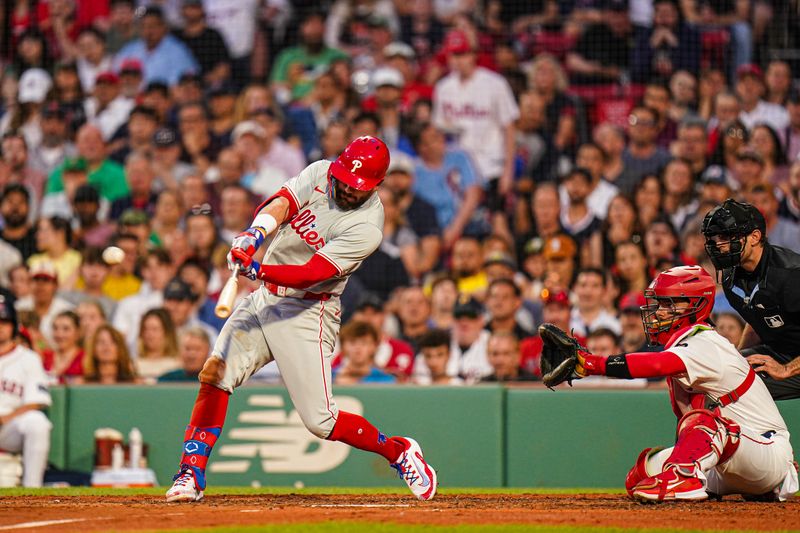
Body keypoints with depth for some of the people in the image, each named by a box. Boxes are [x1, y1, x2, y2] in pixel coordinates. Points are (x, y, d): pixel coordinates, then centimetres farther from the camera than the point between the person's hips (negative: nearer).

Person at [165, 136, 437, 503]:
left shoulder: (367, 227, -19)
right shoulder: (320, 174, -1)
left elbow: (310, 275, -26)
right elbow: (282, 203, -17)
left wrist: (258, 269, -40)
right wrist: (257, 233, -38)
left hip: (307, 313, -5)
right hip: (264, 299, 6)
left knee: (320, 422, -7)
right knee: (214, 376, -11)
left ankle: (398, 452, 17)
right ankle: (190, 476, -6)